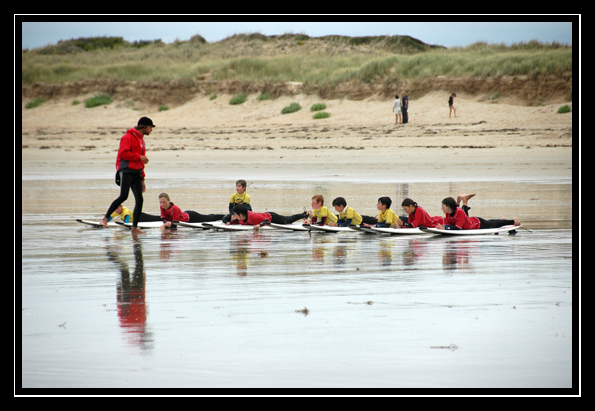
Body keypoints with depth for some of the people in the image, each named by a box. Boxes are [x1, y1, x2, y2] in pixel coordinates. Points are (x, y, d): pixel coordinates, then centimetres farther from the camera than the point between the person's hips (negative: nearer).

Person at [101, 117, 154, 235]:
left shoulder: (141, 140, 23)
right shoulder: (128, 137, -5)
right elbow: (123, 153, -17)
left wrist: (142, 179, 23)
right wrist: (139, 157, -15)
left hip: (136, 172, 8)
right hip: (126, 171, -8)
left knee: (139, 200, 0)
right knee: (123, 196, -20)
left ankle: (135, 228, 2)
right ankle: (105, 218, -10)